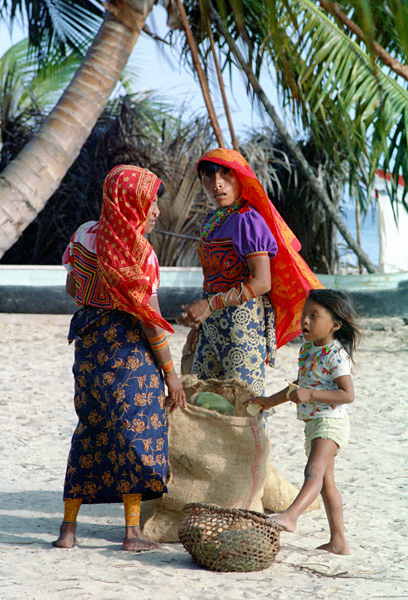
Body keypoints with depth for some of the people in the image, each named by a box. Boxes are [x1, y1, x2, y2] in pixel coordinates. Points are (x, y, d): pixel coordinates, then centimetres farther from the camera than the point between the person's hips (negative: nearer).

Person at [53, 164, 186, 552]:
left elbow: (72, 288, 16)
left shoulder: (85, 234, 4)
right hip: (129, 347, -6)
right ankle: (133, 531, 1)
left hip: (88, 342, 6)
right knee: (134, 431, 1)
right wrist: (170, 372, -9)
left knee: (89, 430, 13)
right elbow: (149, 319, -15)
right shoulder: (139, 252, -15)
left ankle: (68, 528, 13)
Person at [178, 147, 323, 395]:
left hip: (243, 320, -9)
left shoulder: (247, 220, -13)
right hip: (214, 323, 9)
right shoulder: (211, 222, 12)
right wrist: (198, 324, 20)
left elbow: (262, 283, -20)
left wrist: (210, 305, -23)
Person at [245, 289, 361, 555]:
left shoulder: (335, 354, -15)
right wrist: (270, 401, 24)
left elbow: (348, 394, -22)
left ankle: (291, 515, -50)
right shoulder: (308, 349, 13)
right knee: (326, 482, 14)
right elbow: (298, 386, 27)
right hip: (314, 423, 11)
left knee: (314, 470, -29)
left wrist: (310, 395, -29)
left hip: (331, 422, -10)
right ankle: (338, 542, 21)